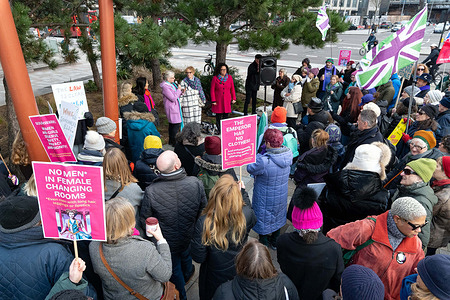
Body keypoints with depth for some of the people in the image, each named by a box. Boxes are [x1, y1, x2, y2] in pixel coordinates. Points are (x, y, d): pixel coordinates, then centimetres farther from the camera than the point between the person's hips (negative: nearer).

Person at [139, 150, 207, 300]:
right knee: (186, 257, 36)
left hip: (167, 243, -2)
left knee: (174, 270, 26)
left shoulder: (151, 191, -32)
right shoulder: (196, 183, -28)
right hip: (189, 238, 2)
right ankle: (187, 275, 68)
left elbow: (144, 221, -17)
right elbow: (204, 211, -12)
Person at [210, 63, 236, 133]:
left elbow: (232, 89, 10)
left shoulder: (229, 77, 4)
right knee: (218, 116, 3)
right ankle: (219, 131, 14)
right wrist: (213, 101, -7)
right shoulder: (215, 78, -4)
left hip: (227, 100, 2)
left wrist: (233, 98, 6)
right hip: (218, 101, -2)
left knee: (226, 115, 4)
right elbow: (212, 90, -3)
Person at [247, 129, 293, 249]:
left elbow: (250, 169, -19)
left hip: (266, 199, -6)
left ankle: (263, 245, 40)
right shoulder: (289, 154, -17)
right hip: (282, 196, 6)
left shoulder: (264, 161, -37)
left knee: (264, 220, 19)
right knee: (278, 216, 28)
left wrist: (257, 156, -5)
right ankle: (275, 242, 49)